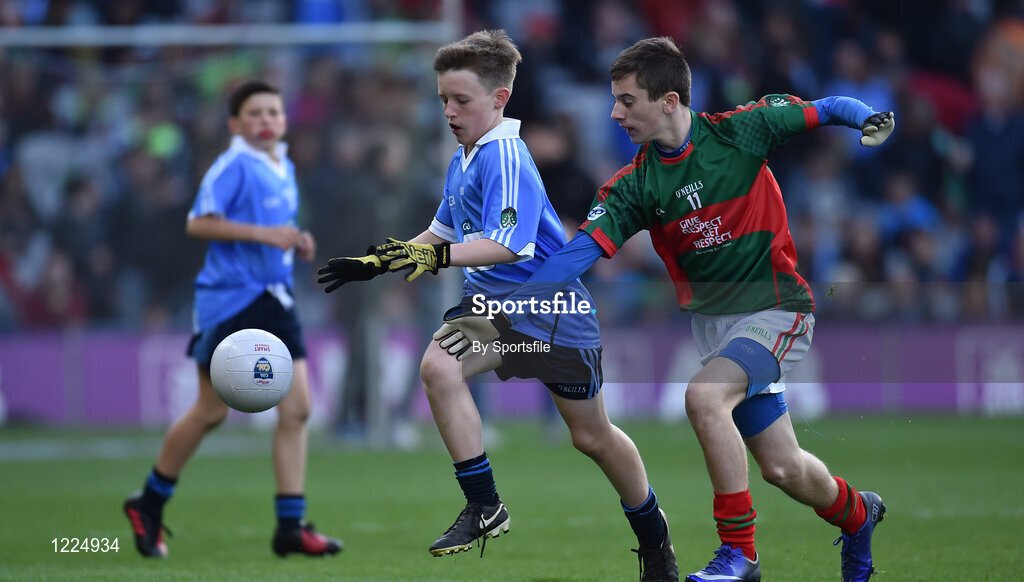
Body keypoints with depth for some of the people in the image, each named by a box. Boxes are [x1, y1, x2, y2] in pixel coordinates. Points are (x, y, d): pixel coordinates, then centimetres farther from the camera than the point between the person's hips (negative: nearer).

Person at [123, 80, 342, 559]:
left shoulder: (285, 169, 14)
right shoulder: (234, 166, -11)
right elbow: (198, 223, -18)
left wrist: (296, 242, 8)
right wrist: (263, 234, -22)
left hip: (273, 299, 7)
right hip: (230, 300, -7)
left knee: (296, 408, -3)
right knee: (211, 413, 0)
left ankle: (290, 527, -1)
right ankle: (148, 505, 19)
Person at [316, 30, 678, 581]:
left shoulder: (505, 157, -21)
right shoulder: (462, 162, 7)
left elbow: (507, 245, -32)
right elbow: (443, 233, 21)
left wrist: (438, 256, -41)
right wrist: (377, 262, 14)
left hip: (551, 306, -7)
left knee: (592, 435, 7)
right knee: (438, 365, -24)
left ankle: (653, 534, 33)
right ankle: (484, 509, -13)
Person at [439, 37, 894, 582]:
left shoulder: (741, 130, -11)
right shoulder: (635, 185, -4)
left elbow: (825, 109, 1)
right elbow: (577, 252, -12)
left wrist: (869, 120, -21)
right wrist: (503, 312, -23)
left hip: (776, 307, -4)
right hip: (709, 318, 4)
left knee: (704, 395, -29)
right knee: (783, 468, 8)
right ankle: (855, 513, 42)